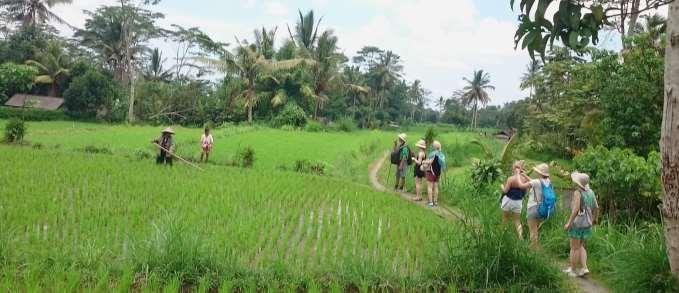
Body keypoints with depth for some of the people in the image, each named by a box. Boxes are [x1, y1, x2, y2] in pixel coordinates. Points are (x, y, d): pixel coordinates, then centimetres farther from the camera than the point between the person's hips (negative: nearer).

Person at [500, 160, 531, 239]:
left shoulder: (511, 179, -19)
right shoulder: (525, 179, -6)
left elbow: (505, 191, -15)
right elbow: (526, 191, 5)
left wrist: (502, 186, 6)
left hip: (508, 201, -4)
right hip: (518, 202, 4)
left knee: (505, 219, 16)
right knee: (517, 221, 13)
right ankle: (521, 237, 0)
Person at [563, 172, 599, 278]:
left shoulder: (578, 192, -18)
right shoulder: (590, 192, 4)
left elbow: (576, 209, -25)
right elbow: (596, 207, 11)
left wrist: (569, 222, -21)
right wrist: (595, 219, 27)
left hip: (577, 223, -7)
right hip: (587, 224, 7)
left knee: (574, 248, 4)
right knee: (580, 246, 20)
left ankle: (573, 271, 13)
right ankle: (584, 268, 10)